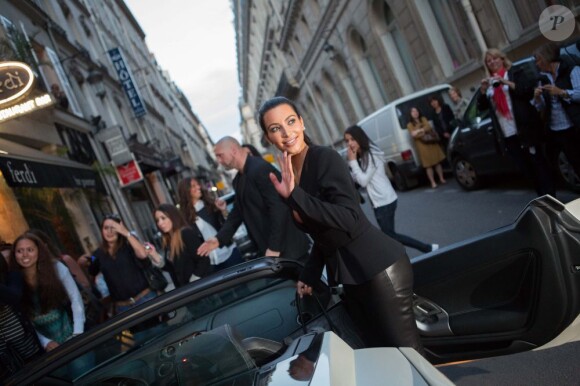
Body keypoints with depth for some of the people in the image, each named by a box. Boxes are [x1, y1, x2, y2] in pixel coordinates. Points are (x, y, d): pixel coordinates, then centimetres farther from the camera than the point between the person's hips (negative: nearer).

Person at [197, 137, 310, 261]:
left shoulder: (261, 168, -18)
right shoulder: (239, 180, 13)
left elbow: (279, 208, -22)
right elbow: (238, 212, 14)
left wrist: (274, 248, -22)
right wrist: (219, 239, 1)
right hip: (266, 249, 9)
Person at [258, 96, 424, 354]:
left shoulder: (326, 159, -15)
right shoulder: (286, 175, 8)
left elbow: (350, 220, -26)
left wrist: (294, 196, -31)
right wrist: (309, 276, 16)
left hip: (379, 269, -8)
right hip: (349, 278, 8)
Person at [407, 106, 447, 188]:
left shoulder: (423, 119, 11)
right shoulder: (410, 125, 2)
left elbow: (429, 127, -3)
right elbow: (413, 135, -11)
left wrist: (419, 131, -13)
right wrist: (423, 131, -13)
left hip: (431, 142, 3)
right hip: (422, 146, -3)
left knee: (438, 162, 5)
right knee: (429, 165, -3)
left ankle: (442, 179, 16)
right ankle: (433, 182, 3)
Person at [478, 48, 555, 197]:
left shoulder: (516, 74, 4)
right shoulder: (488, 82, 17)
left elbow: (529, 91, -9)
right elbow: (481, 106, 12)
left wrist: (506, 82, -16)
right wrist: (483, 90, -4)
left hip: (525, 129, -5)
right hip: (507, 134, 5)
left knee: (537, 163, -4)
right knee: (525, 167, 8)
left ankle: (550, 196, 2)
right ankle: (542, 195, 17)